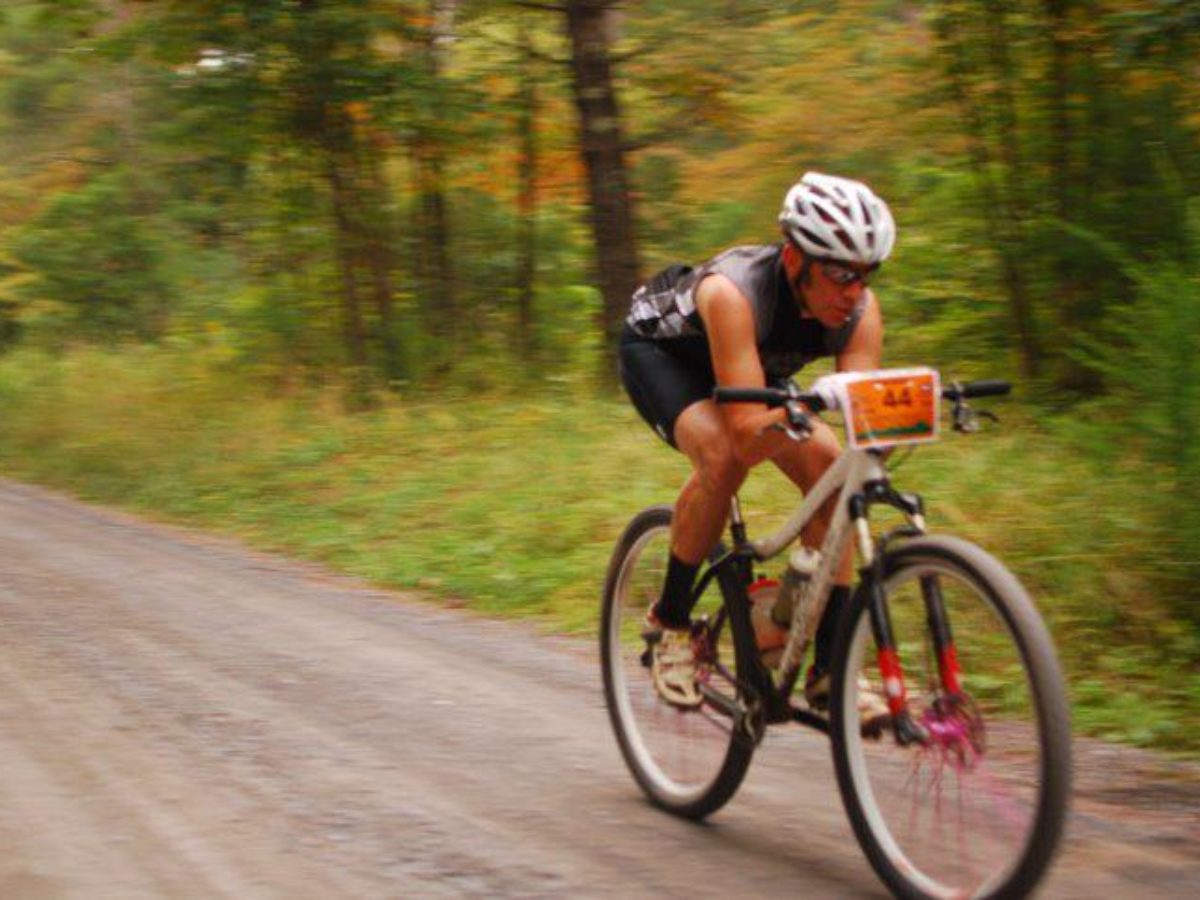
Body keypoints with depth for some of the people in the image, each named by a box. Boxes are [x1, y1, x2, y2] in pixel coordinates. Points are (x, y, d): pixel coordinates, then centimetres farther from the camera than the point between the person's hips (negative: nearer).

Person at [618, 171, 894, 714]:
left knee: (828, 466, -19)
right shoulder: (734, 291, -41)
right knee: (723, 455, -35)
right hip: (657, 350, -5)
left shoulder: (858, 308, -26)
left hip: (756, 369, 5)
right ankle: (670, 619, -12)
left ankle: (829, 669, -11)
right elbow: (749, 435, -45)